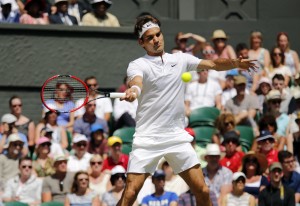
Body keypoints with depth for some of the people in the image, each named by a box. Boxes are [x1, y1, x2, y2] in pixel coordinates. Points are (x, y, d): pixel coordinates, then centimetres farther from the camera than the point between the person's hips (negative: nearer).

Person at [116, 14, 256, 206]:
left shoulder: (180, 59, 10)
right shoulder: (138, 65, -3)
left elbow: (214, 64, 9)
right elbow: (136, 82, -25)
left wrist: (235, 63, -12)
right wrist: (132, 91, -50)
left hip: (178, 137, 4)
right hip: (147, 138, -4)